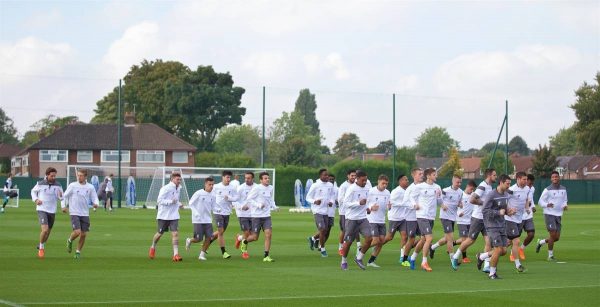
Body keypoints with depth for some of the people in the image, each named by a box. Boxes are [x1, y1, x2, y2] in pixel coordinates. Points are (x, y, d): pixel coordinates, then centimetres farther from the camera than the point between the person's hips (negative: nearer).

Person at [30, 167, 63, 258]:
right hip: (41, 210, -4)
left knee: (48, 231, 13)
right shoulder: (40, 184, -6)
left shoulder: (58, 185, -1)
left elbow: (60, 198, 5)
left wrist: (60, 195, -19)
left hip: (52, 211, 4)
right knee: (45, 229, -20)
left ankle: (41, 246, 38)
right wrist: (36, 199, -6)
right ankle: (41, 247, 2)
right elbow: (33, 191, 12)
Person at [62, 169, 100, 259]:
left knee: (83, 234, 1)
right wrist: (63, 206, -7)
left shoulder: (90, 187, 4)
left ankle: (78, 252, 19)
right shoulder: (72, 186, -2)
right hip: (74, 213, -3)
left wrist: (96, 204, -15)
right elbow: (65, 196, 6)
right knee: (77, 232, -17)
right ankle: (70, 241, 16)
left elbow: (95, 198, 7)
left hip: (85, 214, 3)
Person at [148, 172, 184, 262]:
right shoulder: (166, 188, -15)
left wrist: (179, 204, 6)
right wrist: (171, 202, -28)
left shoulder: (178, 188, 8)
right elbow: (159, 201, -19)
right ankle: (153, 247, 38)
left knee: (175, 233, -11)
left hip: (174, 216, 5)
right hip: (163, 216, -5)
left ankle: (176, 254, -13)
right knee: (159, 233, 10)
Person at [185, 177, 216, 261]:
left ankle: (202, 254, 10)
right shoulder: (199, 193, -11)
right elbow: (191, 203, -5)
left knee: (209, 237, -6)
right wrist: (196, 213, -15)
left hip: (208, 220, 5)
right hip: (198, 220, -5)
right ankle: (189, 241, 29)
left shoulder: (212, 196, 4)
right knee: (199, 239, -5)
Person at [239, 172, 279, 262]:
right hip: (257, 216, -5)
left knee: (268, 234, -11)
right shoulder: (257, 188, -11)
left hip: (266, 215, 5)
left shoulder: (270, 188, 7)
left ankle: (266, 256, -5)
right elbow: (249, 199, -10)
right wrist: (258, 205, -21)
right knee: (255, 237, 1)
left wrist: (274, 207, 4)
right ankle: (244, 242, 36)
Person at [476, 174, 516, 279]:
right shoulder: (491, 195, -15)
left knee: (503, 251, 4)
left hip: (502, 226, 8)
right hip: (492, 226, -8)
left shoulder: (506, 195, 8)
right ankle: (492, 273, 6)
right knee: (498, 249, -12)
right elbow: (484, 210, -17)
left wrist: (509, 211, 1)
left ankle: (481, 257, 26)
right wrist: (499, 212, -22)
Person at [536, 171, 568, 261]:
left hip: (558, 215, 6)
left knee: (557, 238, 5)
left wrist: (565, 206, -2)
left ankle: (541, 242, 31)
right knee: (553, 235, -12)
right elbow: (540, 201, -5)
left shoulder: (563, 189, 8)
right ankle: (550, 255, 1)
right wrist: (547, 205, -26)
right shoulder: (547, 190, -7)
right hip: (549, 214, -6)